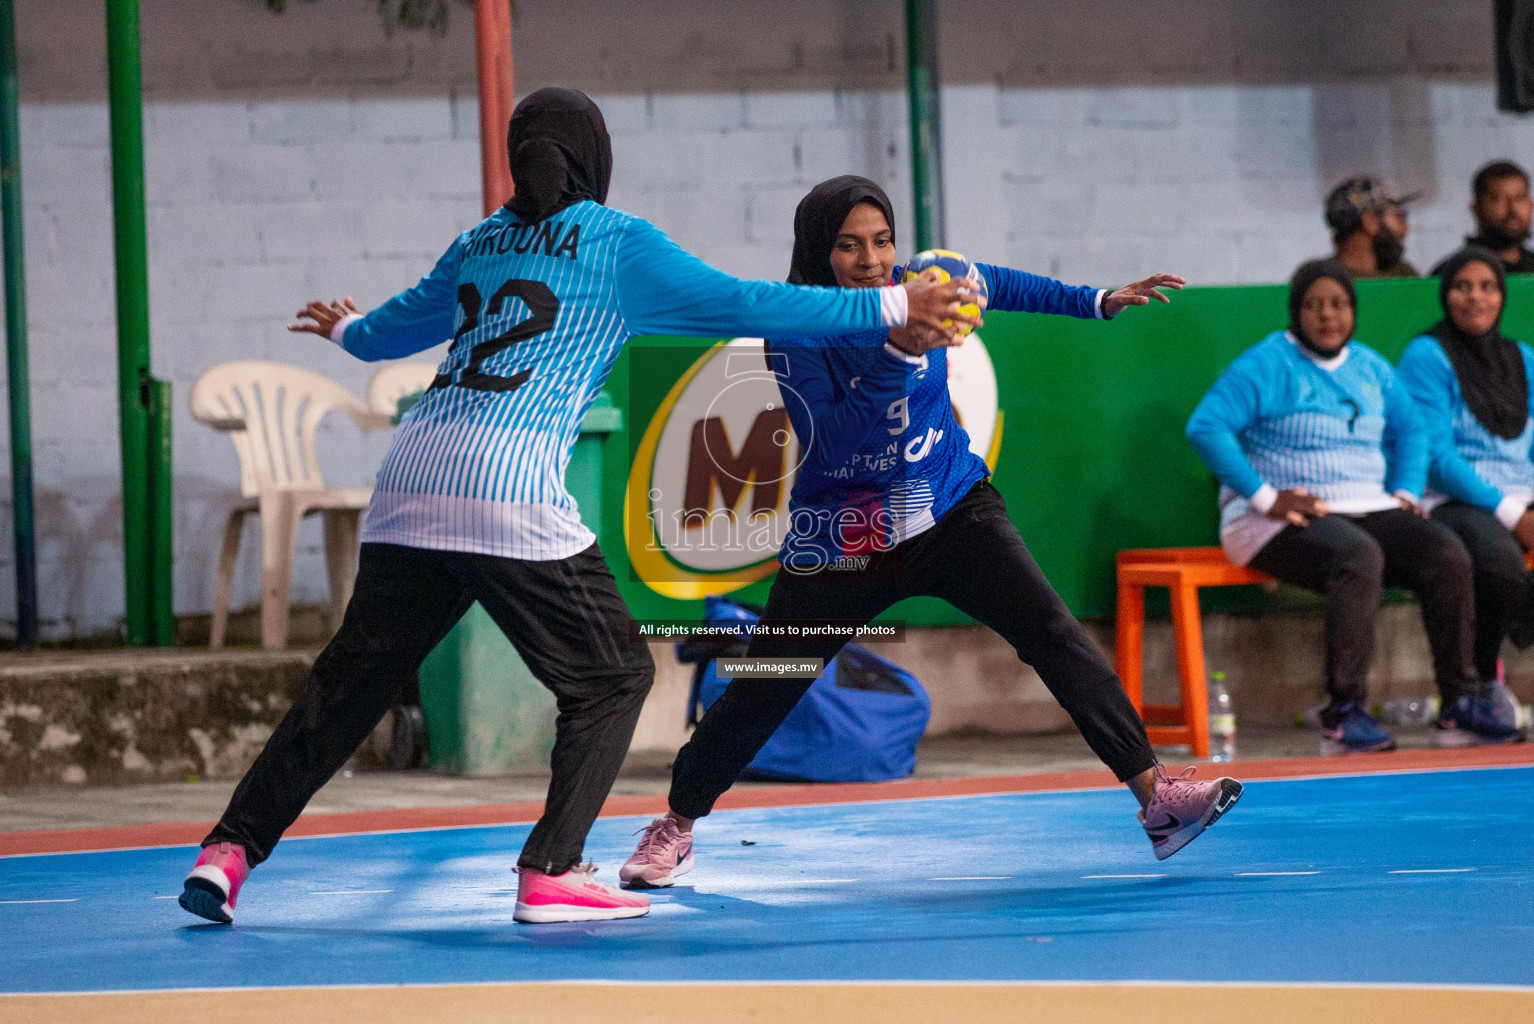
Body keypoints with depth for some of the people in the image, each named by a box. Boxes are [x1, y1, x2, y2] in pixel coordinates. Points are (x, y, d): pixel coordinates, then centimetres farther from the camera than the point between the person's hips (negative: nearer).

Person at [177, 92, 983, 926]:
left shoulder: (480, 245, 21)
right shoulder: (618, 245, 5)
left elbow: (401, 322, 37)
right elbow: (743, 305, 2)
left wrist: (348, 331, 61)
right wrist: (890, 308, 8)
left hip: (407, 482, 6)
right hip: (508, 494, -6)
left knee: (352, 678, 14)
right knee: (613, 676, 7)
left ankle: (231, 848, 9)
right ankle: (550, 874, -2)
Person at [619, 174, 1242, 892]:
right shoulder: (795, 334, -17)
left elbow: (999, 286, 16)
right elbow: (832, 442, -30)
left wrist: (1100, 302, 15)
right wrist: (898, 353, -38)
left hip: (951, 512, 2)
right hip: (843, 537, -2)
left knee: (1053, 632, -18)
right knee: (759, 692, 2)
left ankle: (1154, 796, -21)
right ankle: (676, 826, 26)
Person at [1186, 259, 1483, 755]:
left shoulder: (1370, 367, 18)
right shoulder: (1267, 364, -3)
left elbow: (1410, 430, 28)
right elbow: (1205, 427, -13)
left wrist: (1406, 492, 9)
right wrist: (1264, 497, -17)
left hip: (1369, 510, 6)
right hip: (1286, 521, -6)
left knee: (1448, 554, -20)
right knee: (1359, 556, -38)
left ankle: (1461, 701, -18)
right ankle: (1343, 713, -38)